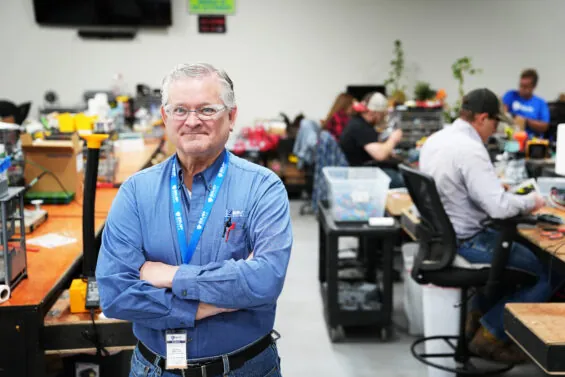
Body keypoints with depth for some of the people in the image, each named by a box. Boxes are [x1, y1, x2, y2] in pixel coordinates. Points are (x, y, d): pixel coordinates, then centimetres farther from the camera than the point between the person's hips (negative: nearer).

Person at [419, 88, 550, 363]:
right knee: (548, 273, -3)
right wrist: (530, 201, -8)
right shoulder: (470, 149, -24)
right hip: (464, 242, -10)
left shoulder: (435, 139, 6)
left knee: (509, 246, 31)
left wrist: (495, 185, 16)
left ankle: (477, 316, 29)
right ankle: (490, 335, 4)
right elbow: (499, 208, -27)